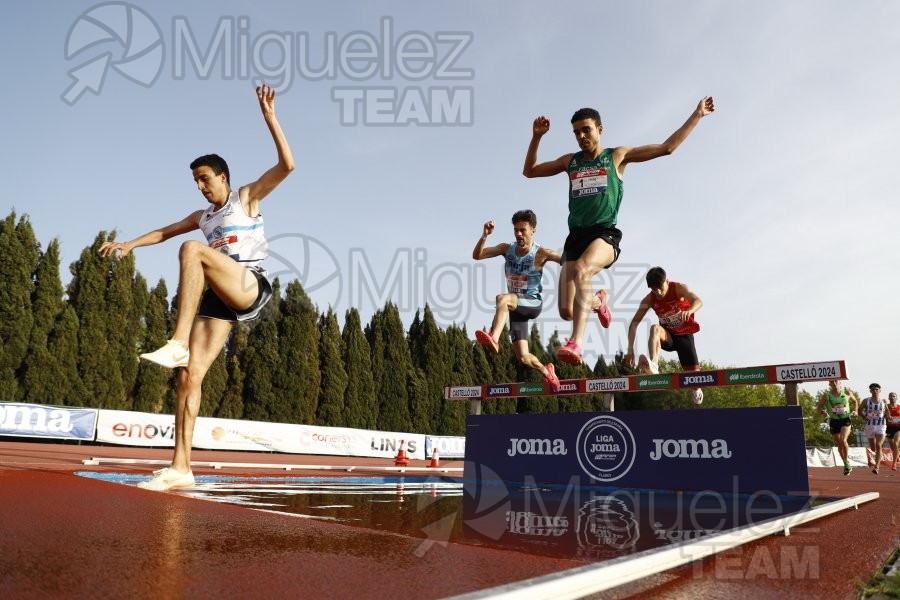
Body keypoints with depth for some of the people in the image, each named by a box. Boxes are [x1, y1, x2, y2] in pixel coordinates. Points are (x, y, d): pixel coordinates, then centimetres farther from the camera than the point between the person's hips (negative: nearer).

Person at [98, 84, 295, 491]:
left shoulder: (247, 197, 10)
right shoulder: (203, 216, 27)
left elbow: (287, 164, -2)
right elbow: (166, 231, 36)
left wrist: (268, 115, -7)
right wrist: (129, 244, 25)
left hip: (249, 288, -6)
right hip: (218, 299, 7)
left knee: (192, 249, -31)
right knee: (189, 376, -7)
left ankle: (178, 342, -38)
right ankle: (180, 467, -6)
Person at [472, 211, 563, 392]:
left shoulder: (541, 253, -10)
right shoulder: (507, 249, 1)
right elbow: (477, 255, -5)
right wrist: (484, 235, -20)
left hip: (532, 304, -5)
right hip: (515, 308, 5)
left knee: (502, 298, -37)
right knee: (523, 358, 2)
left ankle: (494, 339, -51)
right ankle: (546, 371, 32)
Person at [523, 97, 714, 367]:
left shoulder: (617, 157, 13)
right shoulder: (570, 161, 22)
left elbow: (667, 147, 12)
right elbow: (529, 171, 28)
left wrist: (696, 115, 12)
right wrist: (536, 137, 17)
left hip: (605, 235, -4)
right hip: (575, 236, 4)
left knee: (582, 269, -39)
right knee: (567, 312, -6)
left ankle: (575, 343, -47)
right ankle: (597, 301, 31)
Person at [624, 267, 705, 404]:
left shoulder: (679, 288, -19)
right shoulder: (649, 300, -14)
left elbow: (698, 301, -36)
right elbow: (634, 323, -17)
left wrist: (689, 311, -61)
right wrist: (631, 349, -27)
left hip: (685, 335, -1)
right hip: (667, 336, 1)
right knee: (655, 328, -33)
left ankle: (697, 390, 33)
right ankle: (654, 365, -54)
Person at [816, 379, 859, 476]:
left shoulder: (847, 393, -1)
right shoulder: (826, 395, -4)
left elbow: (855, 401, 19)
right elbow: (819, 407, 3)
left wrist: (855, 410, 3)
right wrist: (823, 411, -18)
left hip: (846, 420, -1)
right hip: (834, 421, 2)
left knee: (843, 440, -23)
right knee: (839, 444, 9)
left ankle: (847, 462, -6)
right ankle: (846, 465, 27)